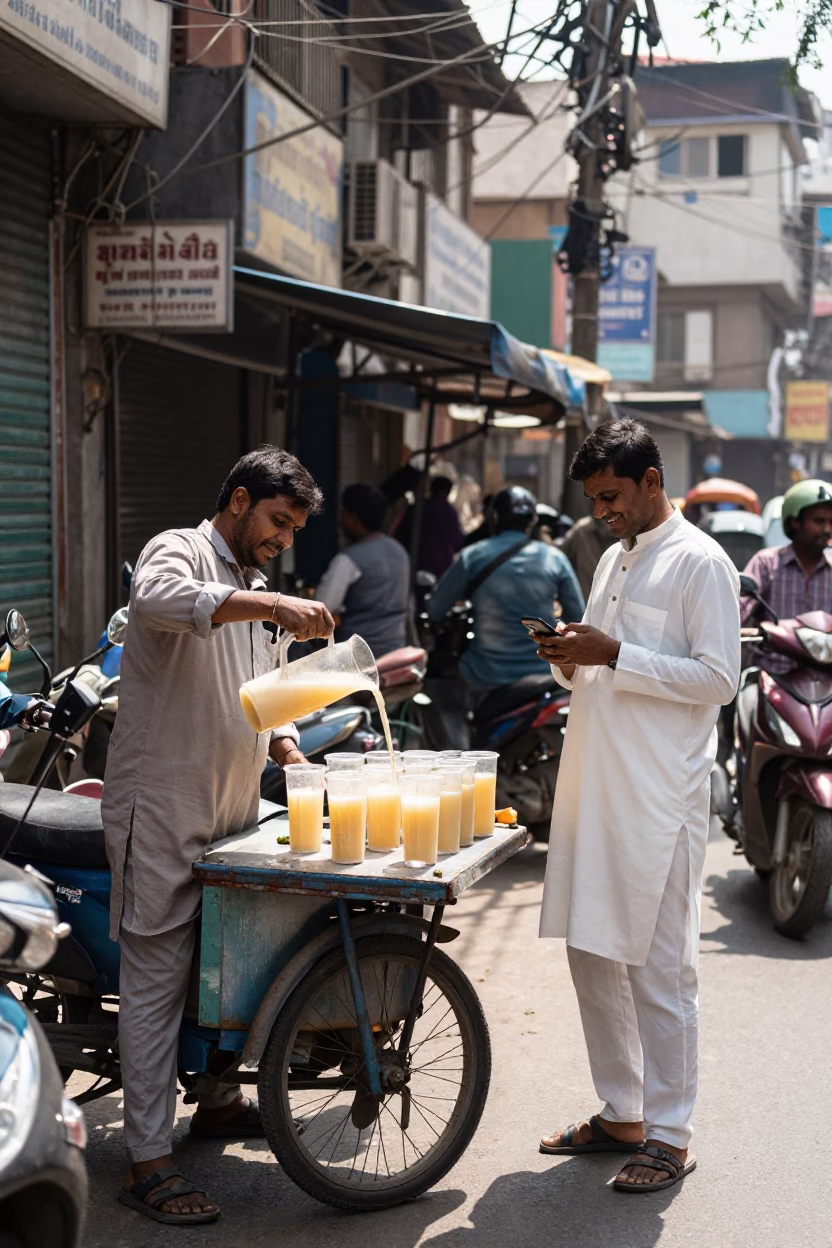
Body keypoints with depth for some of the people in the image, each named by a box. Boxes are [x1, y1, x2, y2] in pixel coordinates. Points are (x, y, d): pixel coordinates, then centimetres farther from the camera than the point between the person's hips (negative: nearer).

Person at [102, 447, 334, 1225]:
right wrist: (271, 605, -39)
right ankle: (147, 1164, -2)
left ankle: (216, 1098, 35)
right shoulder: (179, 551, -7)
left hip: (232, 810, 9)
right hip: (162, 807, -9)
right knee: (158, 976, -6)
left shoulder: (254, 590, 22)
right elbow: (157, 598, -32)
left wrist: (283, 740, 9)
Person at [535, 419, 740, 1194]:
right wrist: (570, 661, 3)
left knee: (658, 967, -2)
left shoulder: (700, 563, -7)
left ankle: (669, 1135, 10)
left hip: (659, 797, -8)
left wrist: (614, 655, -19)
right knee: (592, 953, 13)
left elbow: (717, 678, -14)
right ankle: (620, 1114, 26)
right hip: (593, 784, 8)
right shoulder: (613, 560, 18)